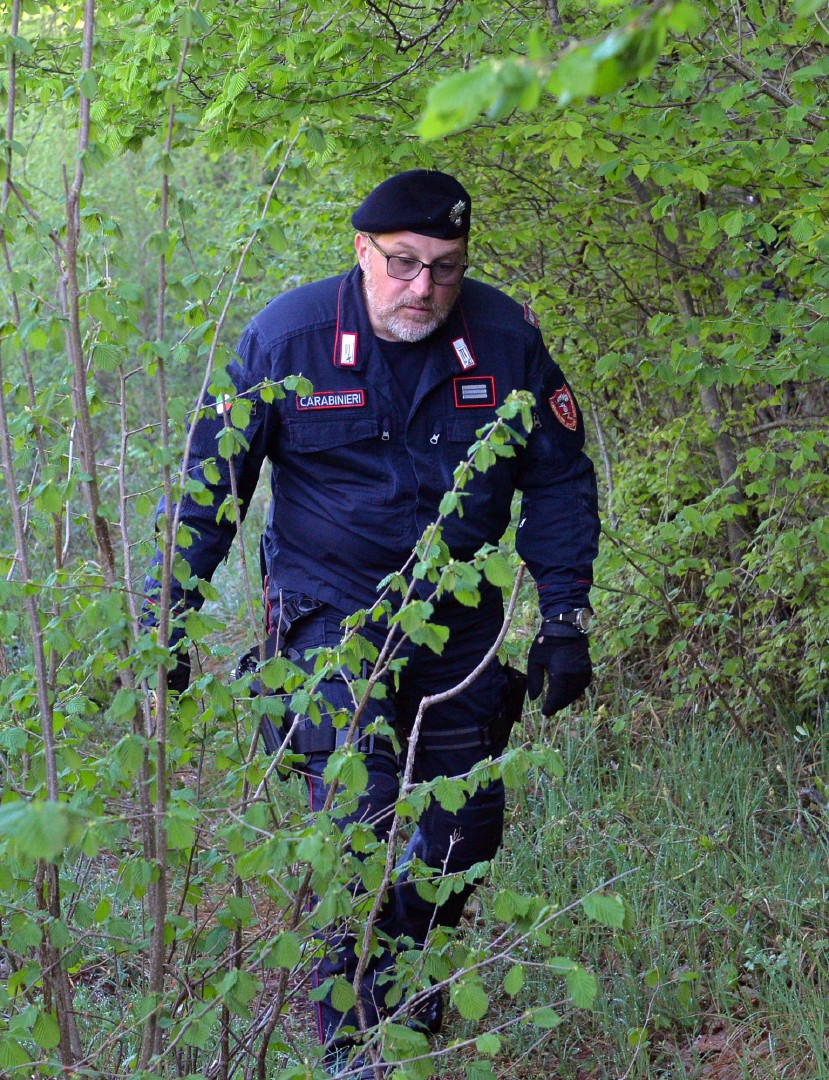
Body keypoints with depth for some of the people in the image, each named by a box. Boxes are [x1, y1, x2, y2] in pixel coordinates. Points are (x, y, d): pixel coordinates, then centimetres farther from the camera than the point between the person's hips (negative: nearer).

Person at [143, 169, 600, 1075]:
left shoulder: (506, 340, -7)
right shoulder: (287, 337, -12)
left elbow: (560, 481, 4)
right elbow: (211, 474, -2)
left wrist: (565, 620, -1)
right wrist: (171, 611, -3)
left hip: (462, 622, 3)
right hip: (334, 615, -3)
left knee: (466, 827, 9)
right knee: (360, 828, -13)